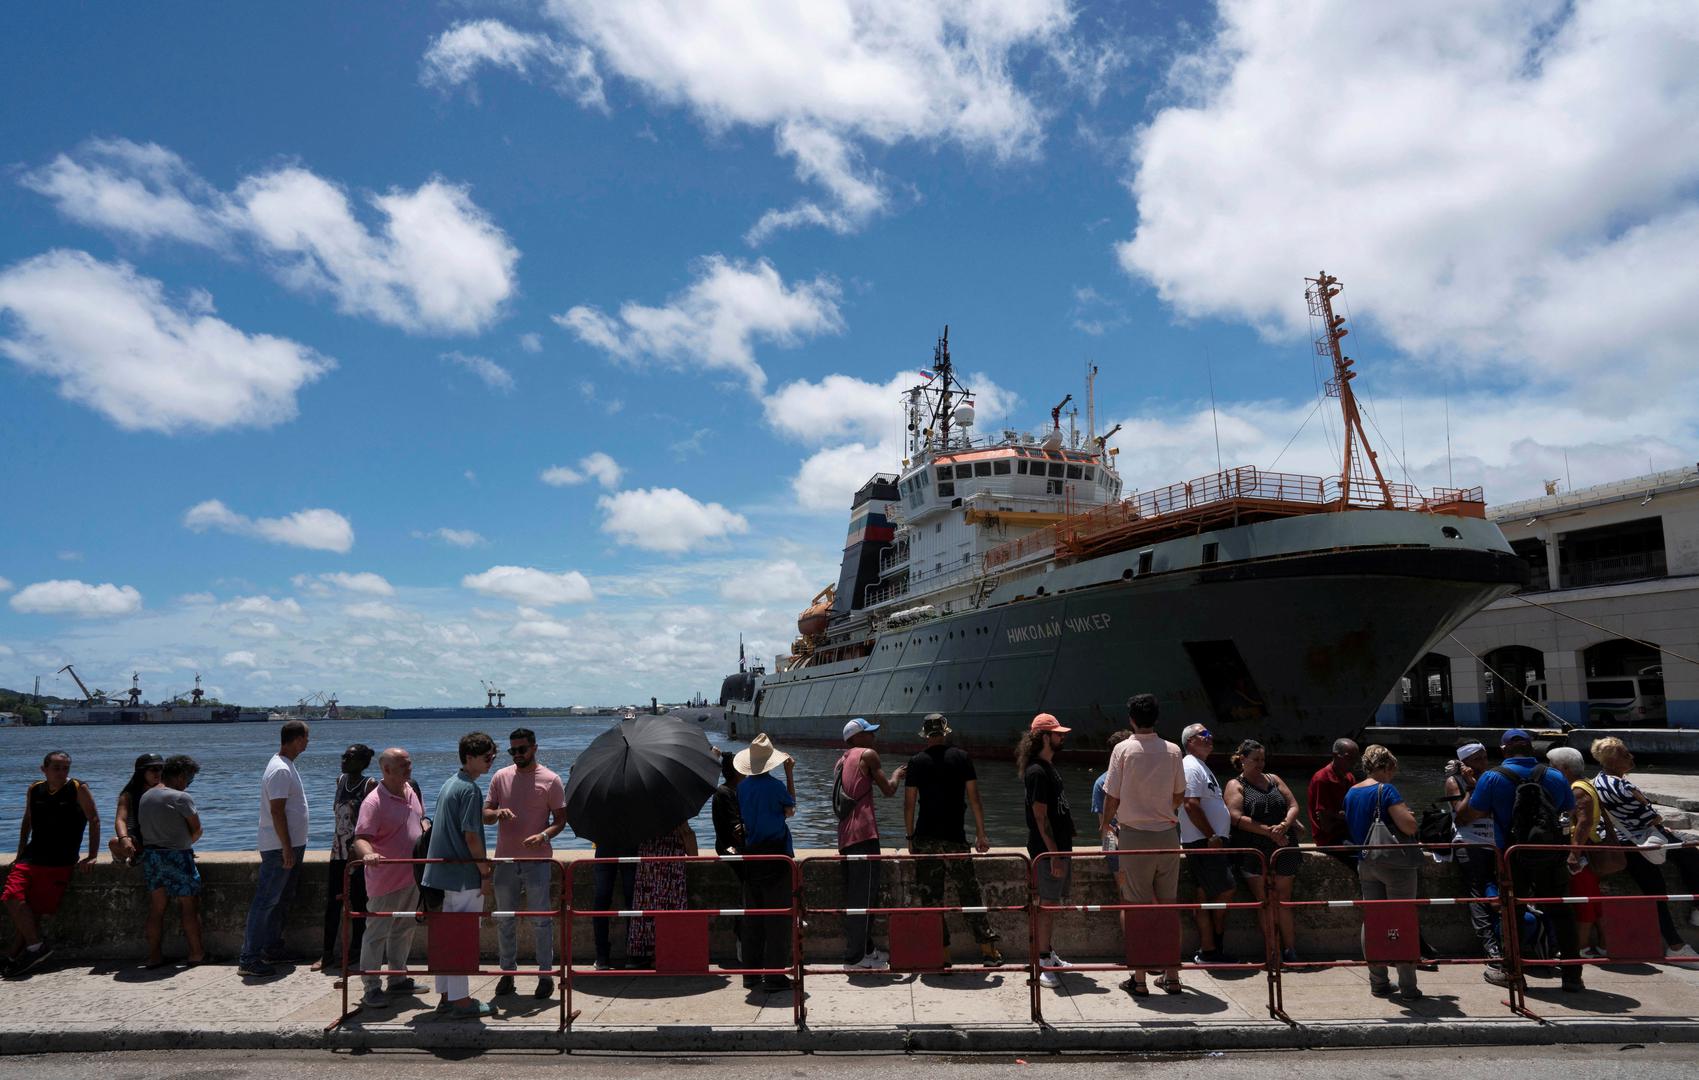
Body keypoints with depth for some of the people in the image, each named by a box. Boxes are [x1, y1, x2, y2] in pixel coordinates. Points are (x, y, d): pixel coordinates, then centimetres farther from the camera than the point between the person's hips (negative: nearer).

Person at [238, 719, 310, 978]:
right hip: (279, 847, -10)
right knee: (266, 902, -6)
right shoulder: (280, 770, -18)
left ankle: (271, 950, 25)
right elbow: (277, 811, -22)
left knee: (281, 901, 16)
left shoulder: (287, 766, 14)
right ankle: (249, 959, -3)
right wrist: (287, 848, -21)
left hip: (291, 845, 10)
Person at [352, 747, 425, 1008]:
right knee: (377, 933, 2)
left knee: (404, 930, 18)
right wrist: (368, 853, -49)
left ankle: (398, 979, 31)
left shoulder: (411, 791, 5)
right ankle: (371, 988, 11)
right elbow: (361, 838, -30)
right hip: (385, 880, -8)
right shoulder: (374, 801, -21)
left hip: (411, 876, 8)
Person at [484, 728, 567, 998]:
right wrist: (498, 813, -16)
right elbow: (485, 814, 7)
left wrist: (544, 836, -20)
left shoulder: (551, 780, -4)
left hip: (537, 859, -3)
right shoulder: (501, 777, 6)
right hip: (505, 859, 4)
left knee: (540, 920, 2)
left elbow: (560, 819, -1)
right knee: (504, 920, 12)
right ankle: (507, 972, 25)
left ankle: (545, 974, 11)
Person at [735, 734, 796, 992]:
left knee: (752, 917, 12)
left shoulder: (742, 787, 2)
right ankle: (774, 975, 1)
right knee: (778, 917, 1)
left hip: (751, 855, 5)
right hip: (776, 855, -5)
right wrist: (789, 773, 5)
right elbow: (791, 808, 4)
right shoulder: (775, 785, -14)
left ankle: (751, 973, 18)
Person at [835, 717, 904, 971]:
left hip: (844, 834, 9)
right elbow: (888, 790, -1)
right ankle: (855, 957, -4)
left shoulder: (842, 762, 21)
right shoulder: (868, 755, -3)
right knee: (864, 895, -5)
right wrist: (897, 775, 19)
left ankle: (865, 948, 24)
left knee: (854, 895, 15)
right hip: (863, 832, -9)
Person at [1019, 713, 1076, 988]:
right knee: (1047, 903, -5)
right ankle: (1042, 962, 1)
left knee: (1052, 902, 15)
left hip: (1060, 847, 10)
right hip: (1047, 850, -10)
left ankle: (1046, 953, 25)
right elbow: (1040, 816, -19)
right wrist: (1054, 854, -21)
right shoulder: (1037, 771, -16)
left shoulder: (1049, 768, 15)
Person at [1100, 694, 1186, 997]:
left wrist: (1107, 823, 13)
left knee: (1138, 906, 3)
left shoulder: (1124, 750, -8)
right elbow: (1179, 796, 10)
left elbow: (1112, 797, -6)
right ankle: (1171, 976, 18)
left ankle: (1139, 979, 8)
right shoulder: (1173, 751, 0)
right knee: (1168, 904, 12)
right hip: (1168, 835, 3)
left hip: (1135, 835, -3)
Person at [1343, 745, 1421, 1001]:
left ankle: (1378, 982, 16)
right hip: (1394, 862, -6)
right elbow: (1409, 826, -20)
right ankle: (1408, 987, 4)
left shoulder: (1351, 793, 9)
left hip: (1365, 863, 6)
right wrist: (1407, 815, 0)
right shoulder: (1386, 790, -13)